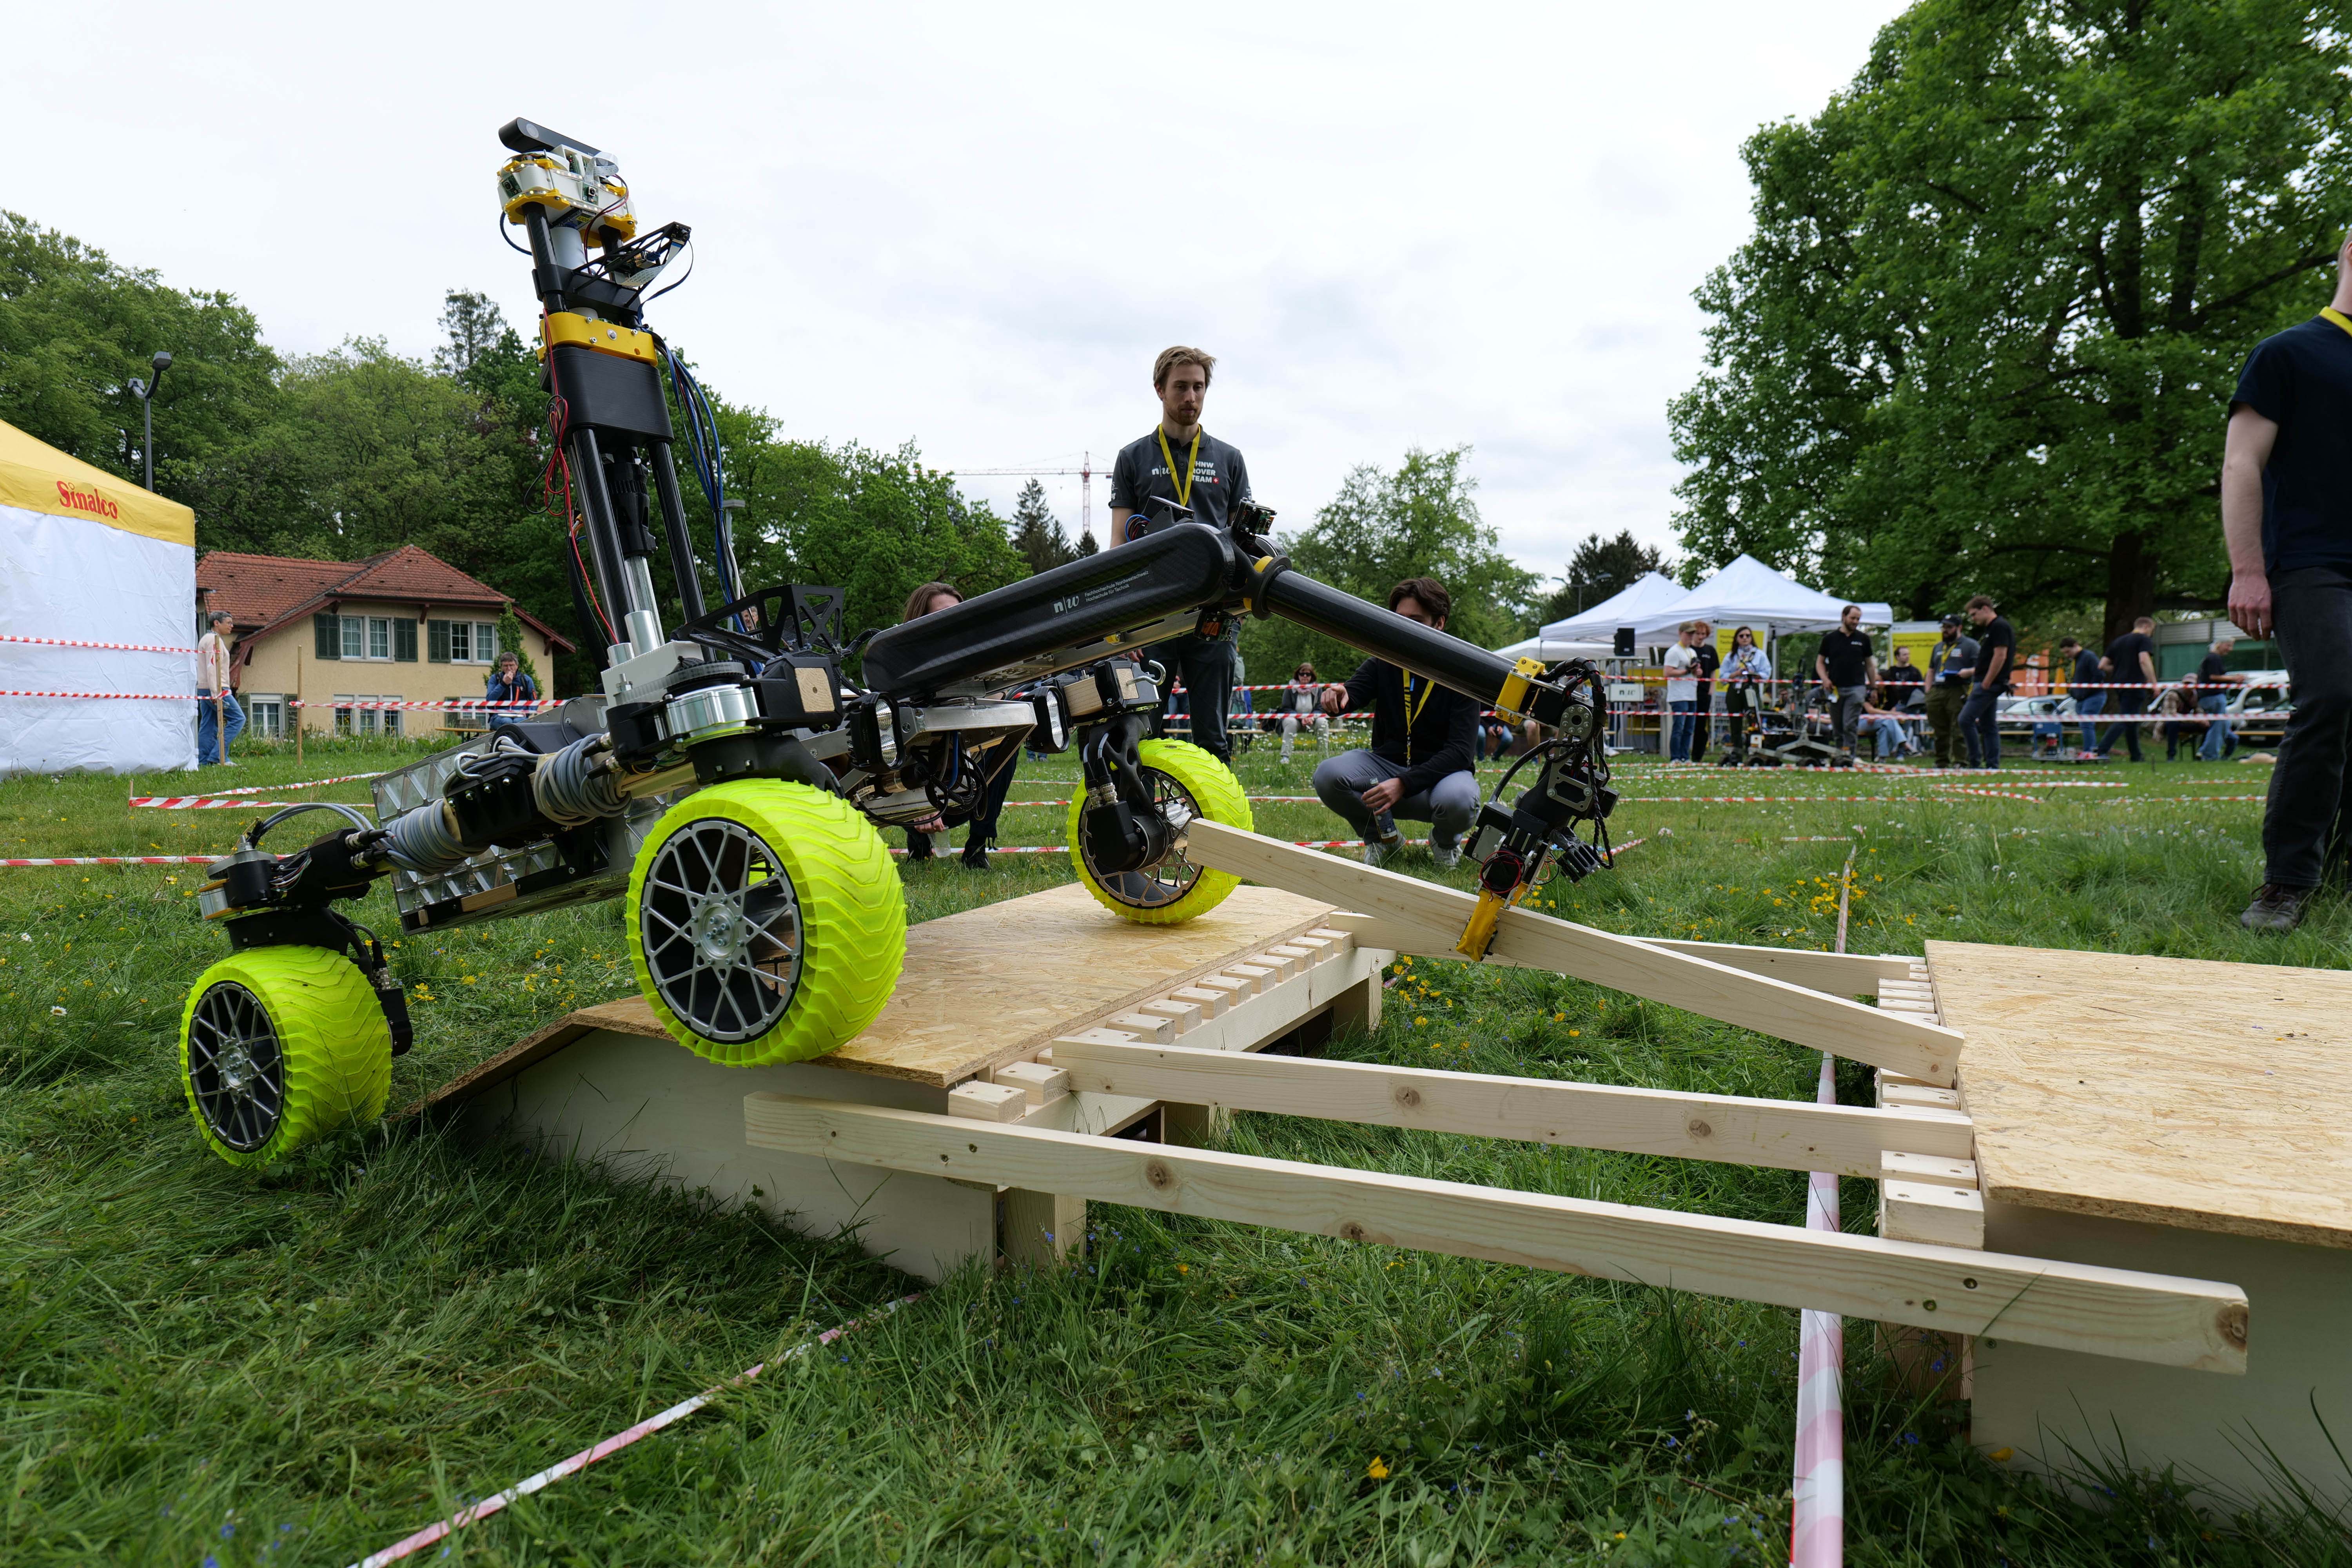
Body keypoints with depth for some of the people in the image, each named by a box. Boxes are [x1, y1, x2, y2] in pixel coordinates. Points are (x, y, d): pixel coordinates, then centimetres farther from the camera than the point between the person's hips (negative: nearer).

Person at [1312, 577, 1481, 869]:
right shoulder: (1384, 662, 1)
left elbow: (1461, 750, -18)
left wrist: (1405, 784, -31)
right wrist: (1337, 696, -41)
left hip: (1441, 770, -3)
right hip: (1387, 763, 3)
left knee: (1458, 800, -38)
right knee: (1328, 776, -26)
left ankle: (1445, 841, 2)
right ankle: (1382, 837, 3)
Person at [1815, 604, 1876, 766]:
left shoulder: (1863, 639, 12)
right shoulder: (1830, 638, 9)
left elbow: (1870, 664, 17)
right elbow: (1820, 662, 12)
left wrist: (1873, 688, 13)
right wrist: (1825, 679, -6)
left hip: (1856, 688, -1)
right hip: (1835, 688, 1)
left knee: (1850, 725, -14)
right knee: (1838, 727, 6)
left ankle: (1848, 756, -18)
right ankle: (1839, 756, 12)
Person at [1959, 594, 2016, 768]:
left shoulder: (2000, 626, -11)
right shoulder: (1989, 629, 20)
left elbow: (2000, 656, -19)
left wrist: (1986, 684, -20)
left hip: (1990, 683, -10)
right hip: (1986, 684, 10)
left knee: (1966, 720, -13)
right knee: (1989, 726, 9)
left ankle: (1975, 763, -10)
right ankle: (1992, 765, 10)